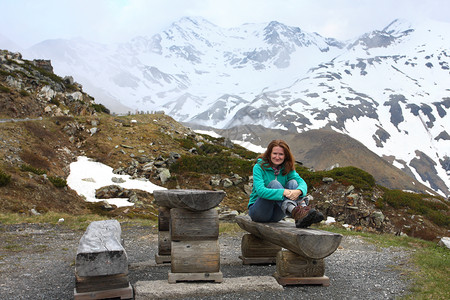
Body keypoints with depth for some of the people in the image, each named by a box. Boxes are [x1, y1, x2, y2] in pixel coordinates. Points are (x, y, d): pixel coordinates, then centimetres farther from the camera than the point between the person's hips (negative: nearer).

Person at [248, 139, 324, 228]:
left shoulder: (287, 169, 5)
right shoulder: (259, 167, -10)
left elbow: (302, 182, -12)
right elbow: (260, 191, -26)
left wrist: (298, 191, -36)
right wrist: (283, 192, -37)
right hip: (258, 211, -4)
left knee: (293, 182, -16)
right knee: (274, 183, -28)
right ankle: (294, 211, -52)